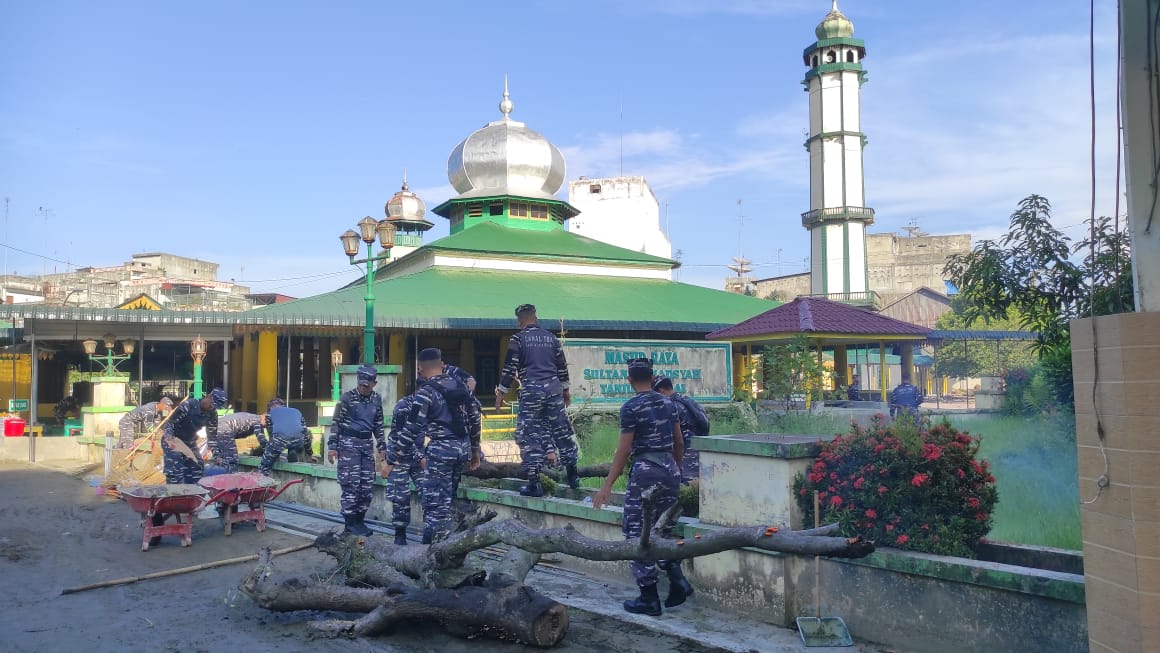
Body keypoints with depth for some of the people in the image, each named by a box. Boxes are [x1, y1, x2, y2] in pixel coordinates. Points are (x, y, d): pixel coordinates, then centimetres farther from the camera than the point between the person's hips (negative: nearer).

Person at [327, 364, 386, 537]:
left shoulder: (377, 399, 8)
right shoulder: (348, 397, -7)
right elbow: (336, 422, -5)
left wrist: (382, 446, 14)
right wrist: (332, 446, -9)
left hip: (367, 445, 5)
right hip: (349, 444, -5)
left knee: (367, 485, 5)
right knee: (351, 484, -7)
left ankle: (359, 521, 16)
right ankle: (350, 524, 0)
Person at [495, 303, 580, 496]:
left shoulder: (518, 338, -1)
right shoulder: (551, 337, 12)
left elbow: (510, 367, -5)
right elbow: (562, 365, 16)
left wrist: (501, 392, 2)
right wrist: (566, 389, 27)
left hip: (531, 390, -4)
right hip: (554, 388, 4)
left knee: (528, 434, 1)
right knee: (562, 430, 13)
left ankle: (534, 484, -1)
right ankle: (573, 476, 20)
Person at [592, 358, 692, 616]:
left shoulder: (631, 408, -10)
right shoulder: (668, 403, 9)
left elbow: (624, 450, -12)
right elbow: (679, 442, 14)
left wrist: (607, 486, -8)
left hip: (645, 470, -7)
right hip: (669, 468, 7)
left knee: (638, 533, 2)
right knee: (663, 529, 19)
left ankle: (649, 599, 5)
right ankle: (677, 580, 7)